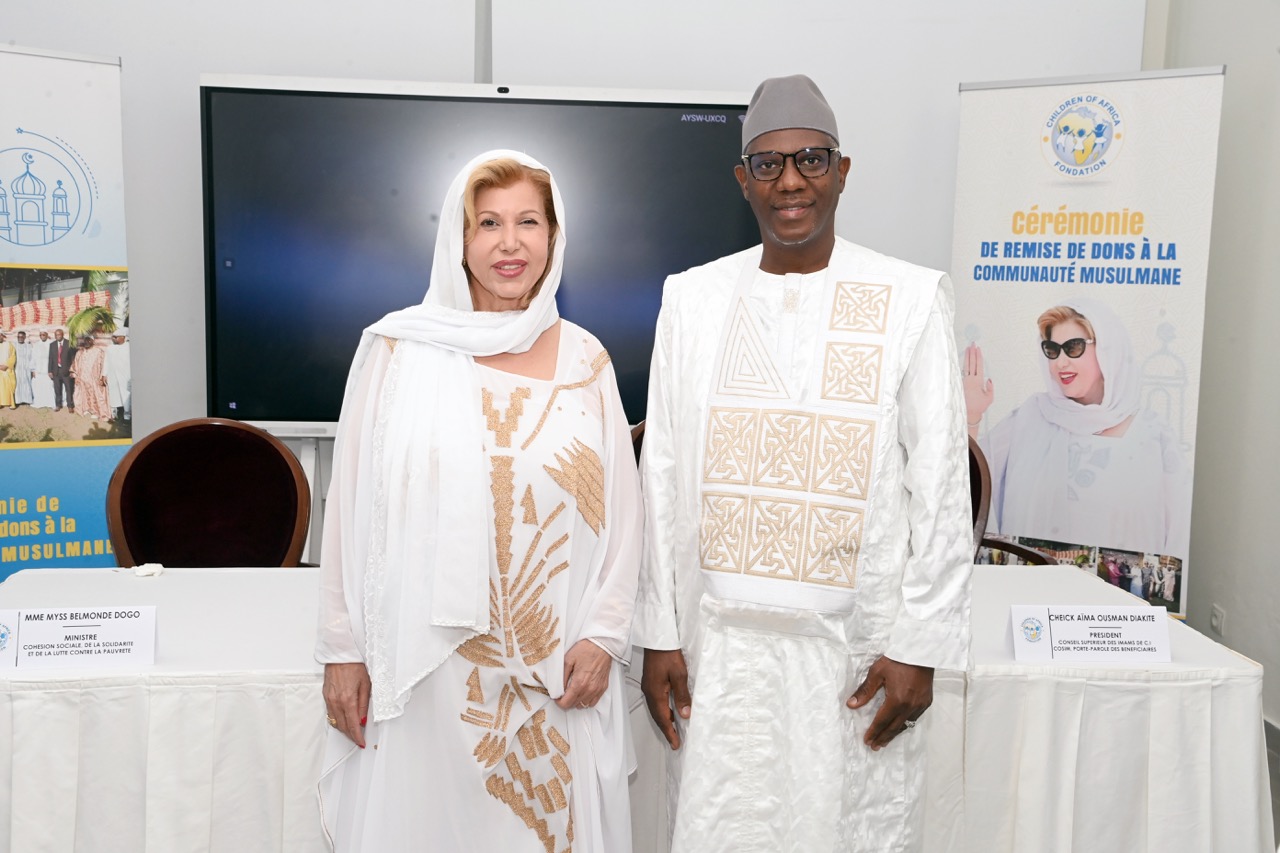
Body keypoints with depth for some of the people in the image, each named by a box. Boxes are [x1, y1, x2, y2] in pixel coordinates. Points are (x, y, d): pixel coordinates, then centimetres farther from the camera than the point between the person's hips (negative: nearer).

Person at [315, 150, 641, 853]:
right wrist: (343, 648, 0)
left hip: (557, 674, 2)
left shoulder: (585, 360, 4)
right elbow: (350, 505, 1)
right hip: (425, 662, -1)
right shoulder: (396, 348, -1)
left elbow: (621, 508, 6)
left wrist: (604, 634, -1)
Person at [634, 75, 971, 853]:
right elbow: (663, 476, 5)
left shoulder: (910, 298, -2)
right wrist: (658, 634, 4)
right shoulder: (692, 297, 4)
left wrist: (919, 645, -5)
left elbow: (940, 486, -2)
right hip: (722, 641, 2)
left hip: (857, 642, -1)